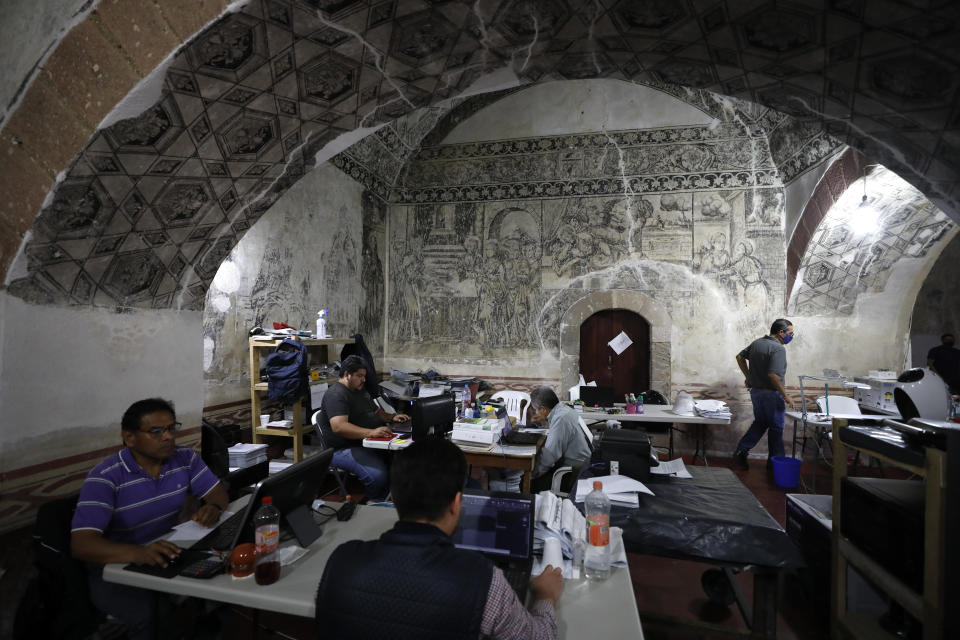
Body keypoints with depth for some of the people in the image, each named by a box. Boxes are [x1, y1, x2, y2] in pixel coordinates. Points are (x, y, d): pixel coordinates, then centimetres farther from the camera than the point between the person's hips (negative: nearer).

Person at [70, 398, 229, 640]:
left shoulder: (185, 458, -3)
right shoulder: (105, 477, -17)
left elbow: (218, 492, 4)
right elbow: (81, 544, -25)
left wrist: (213, 507, -21)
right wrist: (139, 553, -43)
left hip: (167, 553, 4)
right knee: (147, 614, -32)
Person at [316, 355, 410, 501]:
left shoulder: (360, 391, 20)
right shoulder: (336, 395, -13)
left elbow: (376, 411, 31)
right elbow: (339, 427, -27)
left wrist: (392, 417, 10)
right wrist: (370, 432, -37)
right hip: (346, 449, -9)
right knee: (379, 475, -33)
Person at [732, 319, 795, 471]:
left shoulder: (757, 343, 6)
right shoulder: (778, 349, -20)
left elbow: (740, 357, 15)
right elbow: (773, 375, -28)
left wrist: (748, 376, 19)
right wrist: (785, 395, -19)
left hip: (755, 391, 8)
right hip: (771, 394, -8)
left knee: (760, 423, 19)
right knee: (776, 428, 8)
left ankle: (741, 452, 14)